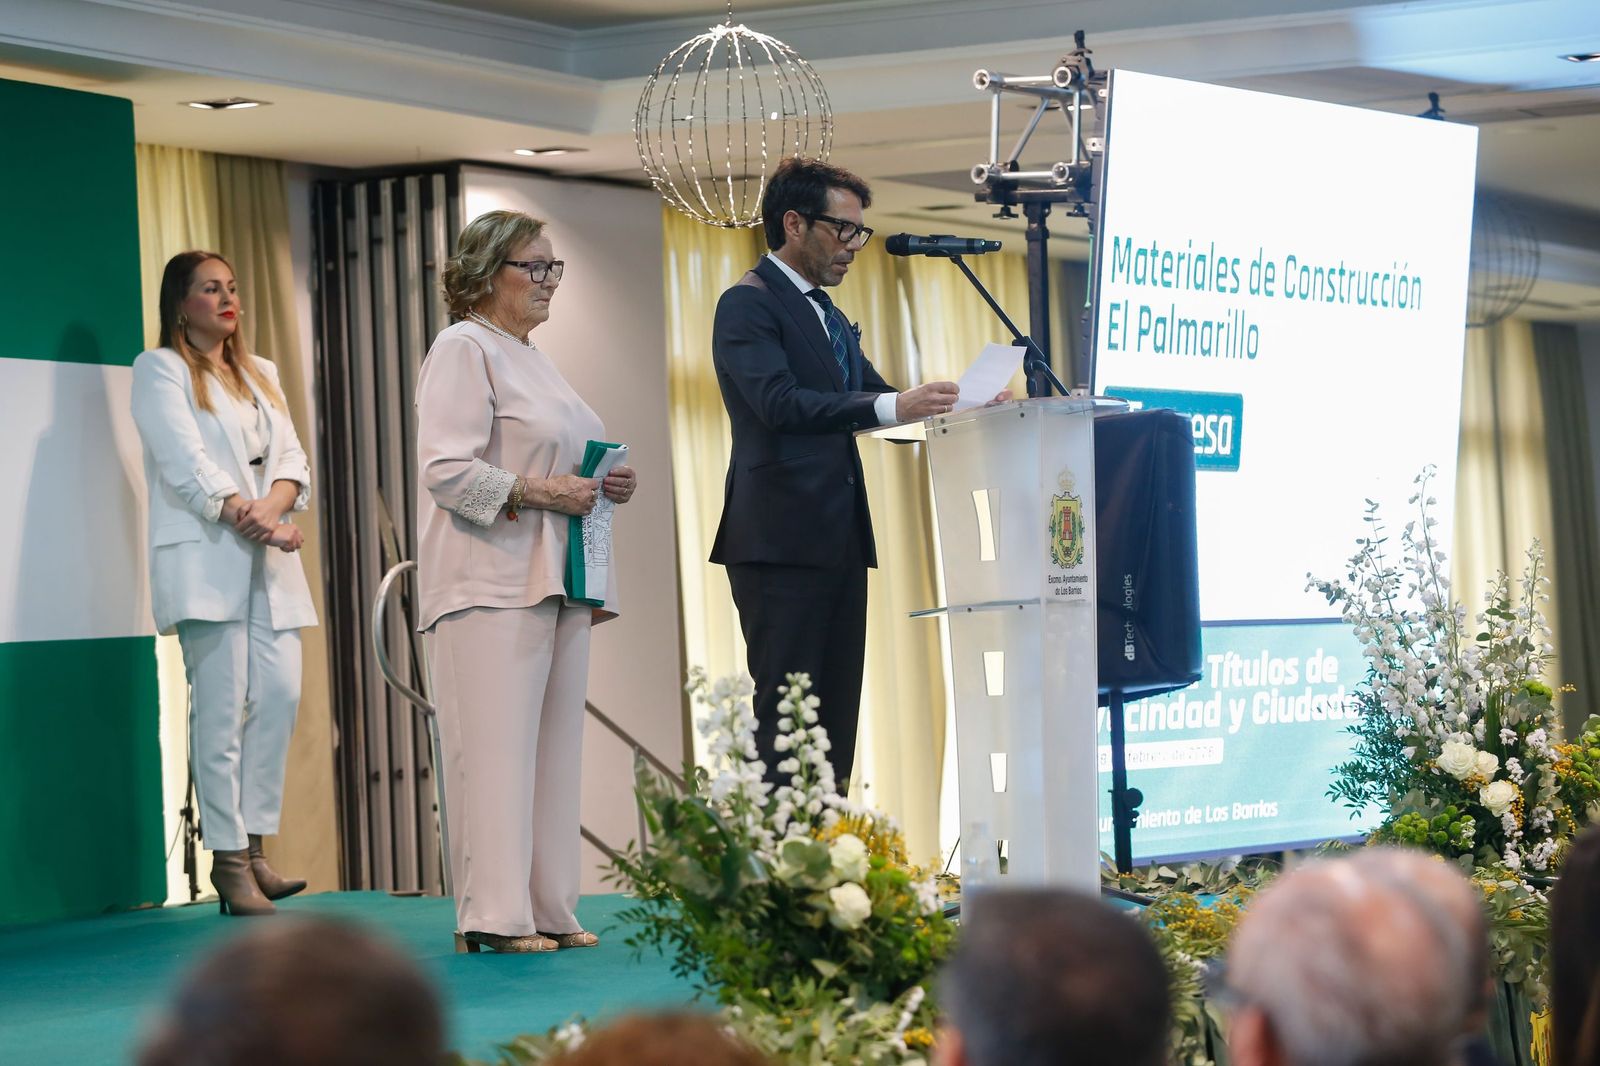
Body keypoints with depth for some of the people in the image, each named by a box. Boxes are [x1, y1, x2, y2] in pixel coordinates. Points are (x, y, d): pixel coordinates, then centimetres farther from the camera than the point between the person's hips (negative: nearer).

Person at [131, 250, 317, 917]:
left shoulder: (261, 375, 23)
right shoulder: (160, 370, 4)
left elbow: (291, 456, 12)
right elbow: (186, 463, -9)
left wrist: (273, 504, -10)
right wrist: (251, 519, -18)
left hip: (269, 563, 6)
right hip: (205, 559, -6)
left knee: (280, 696, -3)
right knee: (221, 707, -9)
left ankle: (254, 846, 5)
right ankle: (229, 862, -5)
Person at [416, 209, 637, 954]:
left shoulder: (531, 358, 22)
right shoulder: (462, 350, -7)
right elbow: (446, 471, -16)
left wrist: (605, 486, 13)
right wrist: (538, 490, -19)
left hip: (556, 579, 9)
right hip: (492, 585, -9)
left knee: (554, 747, 8)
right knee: (495, 747, -9)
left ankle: (548, 910, 12)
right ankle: (493, 917, -7)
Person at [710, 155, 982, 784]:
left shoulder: (827, 314, 21)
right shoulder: (749, 304, -8)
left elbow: (869, 394, 22)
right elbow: (779, 401, -21)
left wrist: (953, 401, 5)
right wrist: (893, 407, -29)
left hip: (840, 539, 9)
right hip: (783, 539, -9)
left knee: (836, 715, 7)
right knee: (785, 715, -10)